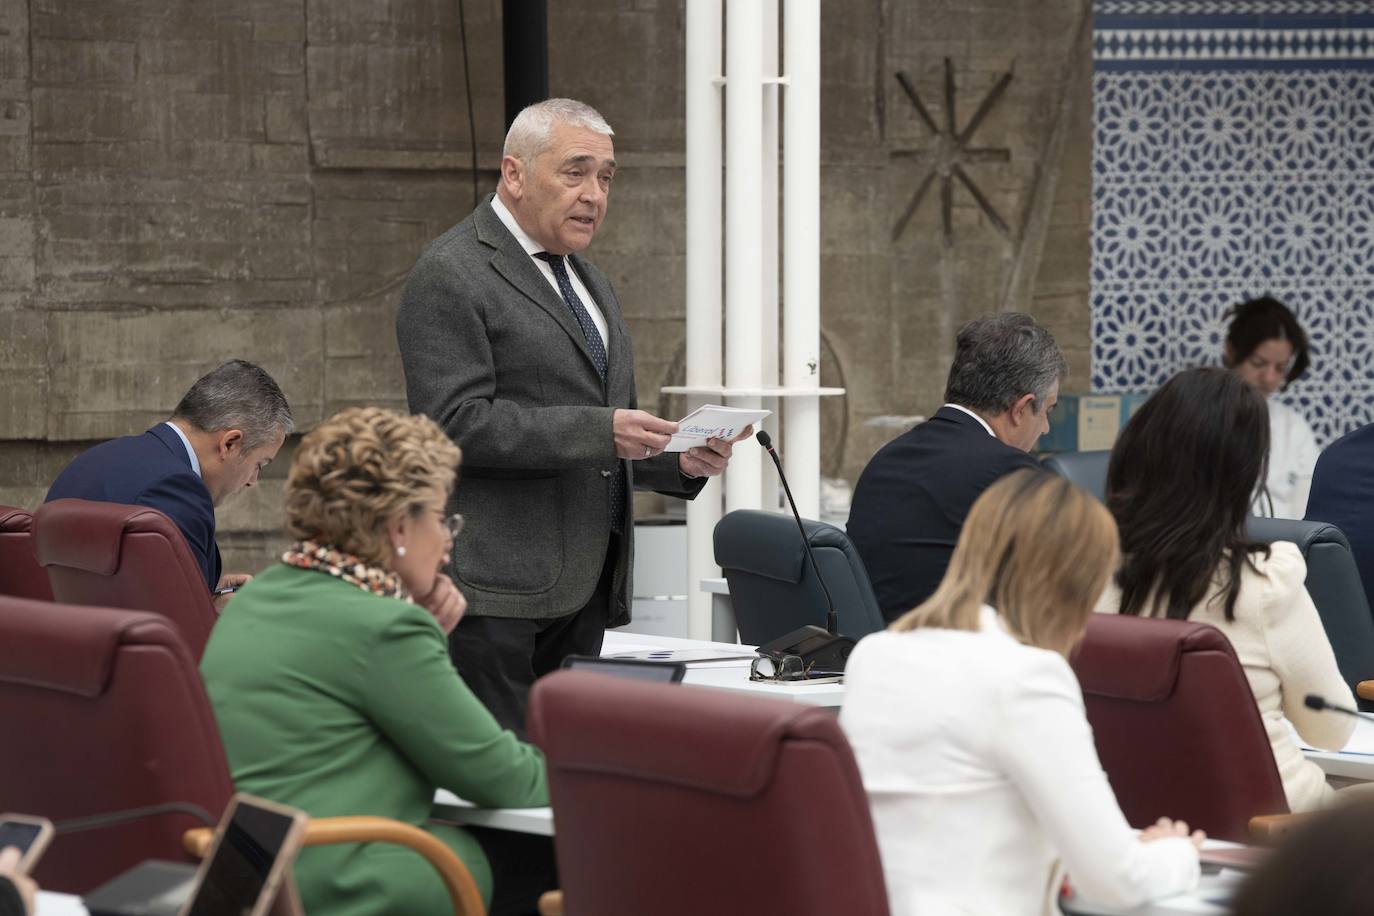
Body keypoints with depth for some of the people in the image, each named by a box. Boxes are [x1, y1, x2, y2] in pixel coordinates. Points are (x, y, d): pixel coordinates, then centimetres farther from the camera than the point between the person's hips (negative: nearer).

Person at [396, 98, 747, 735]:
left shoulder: (586, 281, 22)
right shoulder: (450, 275, -7)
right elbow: (455, 422, -17)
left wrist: (681, 462, 7)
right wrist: (598, 432, -21)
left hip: (583, 590, 9)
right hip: (496, 592, -8)